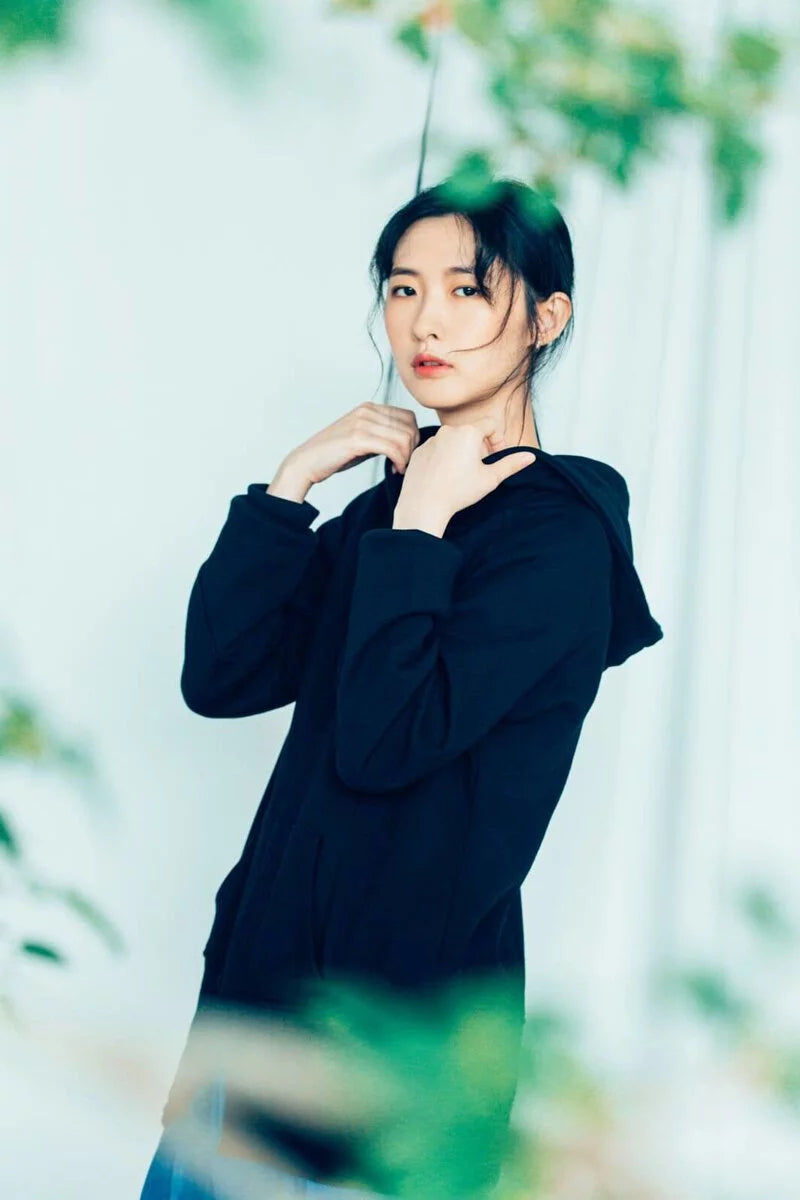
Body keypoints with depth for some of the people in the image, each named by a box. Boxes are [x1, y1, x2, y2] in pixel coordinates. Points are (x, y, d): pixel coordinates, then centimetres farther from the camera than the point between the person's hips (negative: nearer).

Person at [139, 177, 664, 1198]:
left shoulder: (557, 530, -14)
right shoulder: (394, 495, 8)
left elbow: (384, 742, -24)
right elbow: (217, 680, -2)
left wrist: (417, 529, -18)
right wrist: (292, 482, -7)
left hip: (404, 994, -7)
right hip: (273, 959, 7)